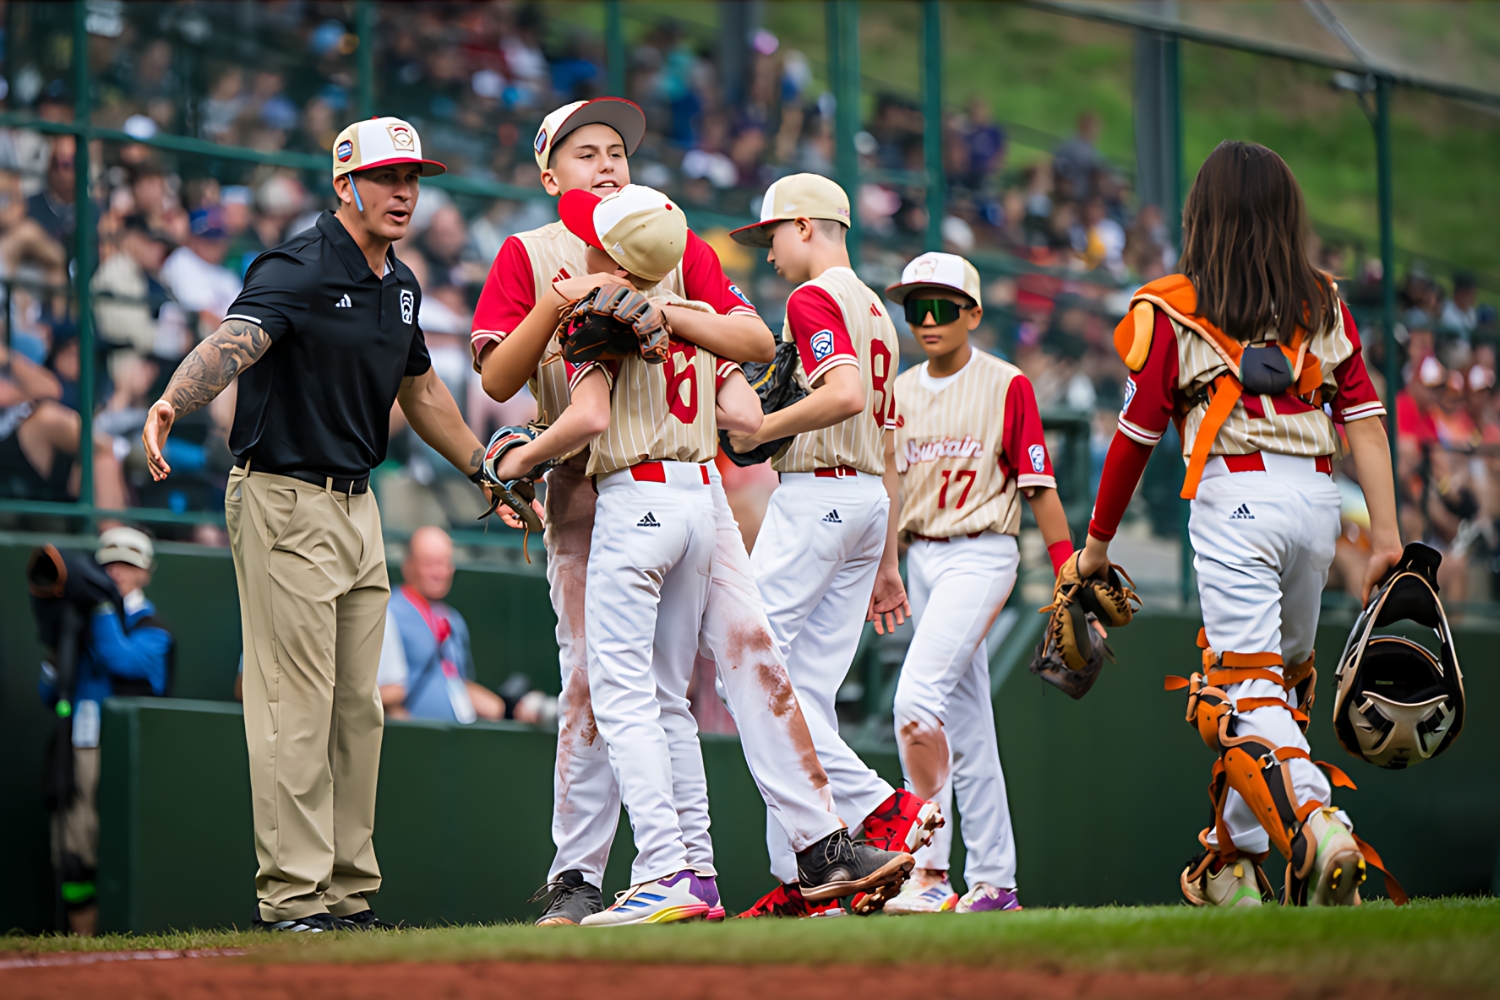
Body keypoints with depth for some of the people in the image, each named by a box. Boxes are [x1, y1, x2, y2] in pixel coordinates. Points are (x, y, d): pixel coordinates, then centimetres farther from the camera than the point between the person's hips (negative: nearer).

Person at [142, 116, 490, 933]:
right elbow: (233, 341, -33)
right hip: (283, 504, -9)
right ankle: (292, 897, -7)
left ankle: (348, 892, 17)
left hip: (357, 508, 9)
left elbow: (419, 390, 28)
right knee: (296, 707, -9)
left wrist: (483, 469, 31)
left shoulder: (400, 286, 12)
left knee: (357, 709, 11)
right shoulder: (298, 270, -14)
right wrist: (169, 405, -51)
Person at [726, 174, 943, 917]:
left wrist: (759, 431, -14)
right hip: (869, 500, 9)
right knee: (809, 686, 6)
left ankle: (879, 807, -18)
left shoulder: (813, 299, -7)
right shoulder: (875, 310, 22)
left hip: (816, 491, -9)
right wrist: (886, 561, 24)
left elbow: (845, 392, -26)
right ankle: (797, 876, 3)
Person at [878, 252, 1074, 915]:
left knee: (918, 694, -22)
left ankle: (930, 872, -21)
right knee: (966, 727, 9)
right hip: (922, 558, 7)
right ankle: (993, 881, 13)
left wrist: (1069, 574, -9)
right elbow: (889, 487, 15)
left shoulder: (1006, 386, -5)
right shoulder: (901, 393, 12)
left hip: (981, 555, -7)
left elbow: (1039, 487, -5)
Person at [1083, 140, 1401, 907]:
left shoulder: (1171, 311, 3)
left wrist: (1096, 544, 14)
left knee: (1246, 693, -9)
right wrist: (1385, 536, 3)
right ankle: (1231, 863, 24)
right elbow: (1364, 420, 5)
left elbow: (1136, 437, 3)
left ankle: (1316, 829, -34)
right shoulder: (1324, 305, 12)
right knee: (1282, 682, 18)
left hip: (1235, 498, -4)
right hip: (1317, 499, 4)